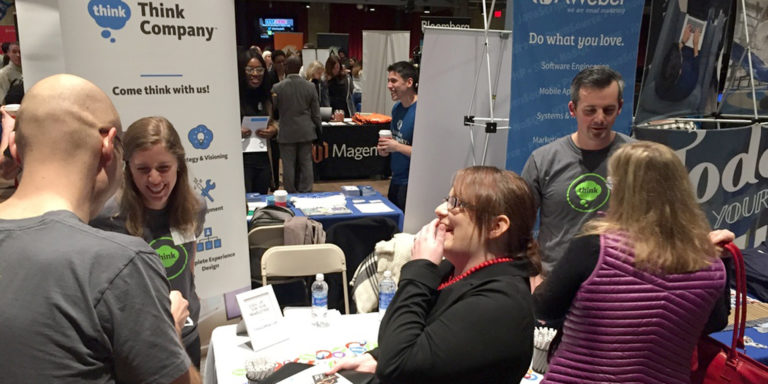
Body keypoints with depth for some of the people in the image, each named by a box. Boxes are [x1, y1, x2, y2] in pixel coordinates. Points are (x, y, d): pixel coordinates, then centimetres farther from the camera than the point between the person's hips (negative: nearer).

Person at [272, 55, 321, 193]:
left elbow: (274, 111, 1)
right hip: (306, 132, 2)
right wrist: (318, 130, 13)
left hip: (287, 133, -2)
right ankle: (306, 192, 13)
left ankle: (291, 194, 12)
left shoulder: (277, 88, -8)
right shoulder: (310, 86, -3)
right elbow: (316, 112, 2)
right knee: (306, 163, 9)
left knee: (288, 165, 5)